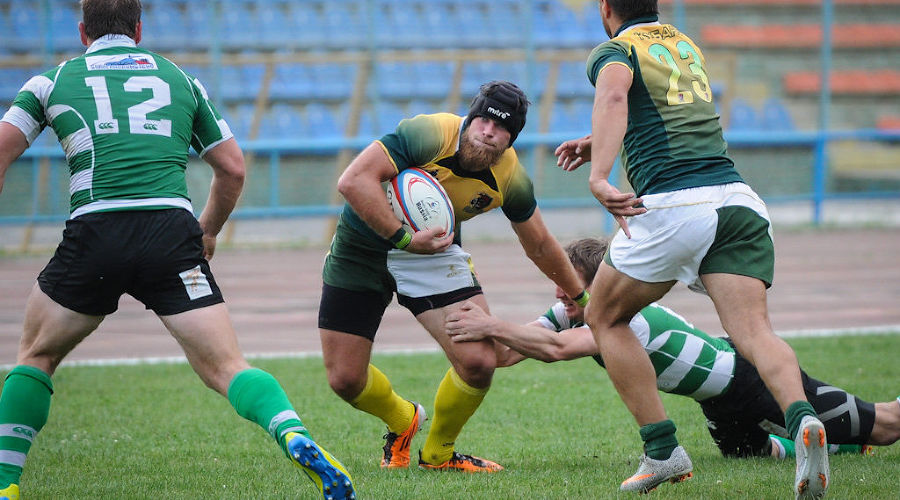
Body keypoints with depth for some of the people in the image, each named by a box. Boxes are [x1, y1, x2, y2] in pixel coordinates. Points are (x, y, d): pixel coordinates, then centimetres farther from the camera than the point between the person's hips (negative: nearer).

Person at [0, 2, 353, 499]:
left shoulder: (54, 79, 19)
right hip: (171, 232, 1)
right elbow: (232, 168, 23)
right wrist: (208, 232, 38)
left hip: (94, 232, 0)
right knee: (225, 367, -2)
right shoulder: (180, 78, 23)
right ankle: (295, 438, -29)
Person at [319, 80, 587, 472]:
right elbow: (353, 180, -36)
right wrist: (403, 238, -37)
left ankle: (438, 453, 12)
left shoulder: (510, 177, -13)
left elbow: (539, 245, 7)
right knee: (345, 379, -3)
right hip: (361, 248, -3)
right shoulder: (429, 134, -29)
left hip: (434, 251, 3)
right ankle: (403, 421, 33)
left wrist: (580, 295, 18)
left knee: (478, 362, -17)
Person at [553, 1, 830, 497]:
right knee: (753, 331, -8)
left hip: (673, 206, -5)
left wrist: (599, 177, -30)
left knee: (605, 318, 16)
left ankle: (662, 450, 9)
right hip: (739, 199, 5)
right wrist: (601, 143, 44)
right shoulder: (686, 46, 27)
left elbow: (614, 96, -19)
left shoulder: (613, 51, 6)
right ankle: (801, 419, -38)